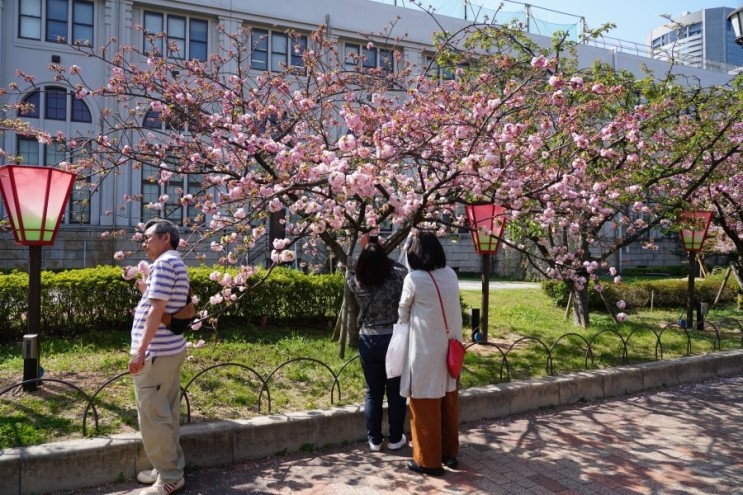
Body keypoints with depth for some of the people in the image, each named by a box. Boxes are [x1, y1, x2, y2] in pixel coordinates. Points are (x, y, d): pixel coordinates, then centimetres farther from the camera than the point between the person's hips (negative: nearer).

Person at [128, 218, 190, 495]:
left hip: (157, 352, -10)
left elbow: (157, 309, -21)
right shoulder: (176, 263, 19)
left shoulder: (164, 263, -13)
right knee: (166, 413, 16)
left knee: (153, 415, -2)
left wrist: (140, 350, -22)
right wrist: (144, 287, 17)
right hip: (171, 349, 10)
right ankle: (170, 469, 25)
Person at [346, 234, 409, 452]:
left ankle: (374, 440, 23)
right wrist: (380, 251, 11)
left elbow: (350, 270, 13)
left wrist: (365, 249, 17)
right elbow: (404, 268, 10)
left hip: (368, 341, 2)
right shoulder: (396, 278, -13)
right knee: (396, 392, 12)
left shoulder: (357, 283, -10)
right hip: (394, 340, -1)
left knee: (373, 392, 14)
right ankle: (395, 439, 23)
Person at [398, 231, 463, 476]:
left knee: (426, 407, 6)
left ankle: (428, 461, 17)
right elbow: (447, 308, 8)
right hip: (450, 348, 6)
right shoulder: (450, 275, 1)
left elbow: (403, 310, 1)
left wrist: (405, 323, 22)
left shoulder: (414, 279, -15)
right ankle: (450, 453, 32)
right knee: (448, 402, 18)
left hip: (426, 351, -6)